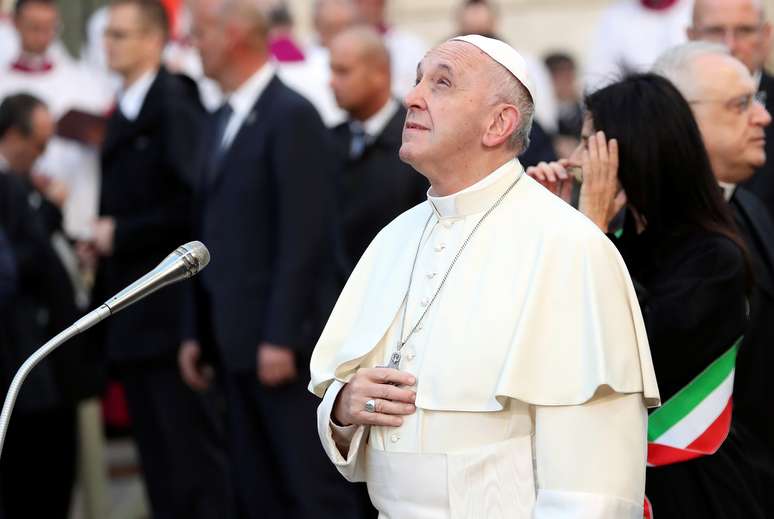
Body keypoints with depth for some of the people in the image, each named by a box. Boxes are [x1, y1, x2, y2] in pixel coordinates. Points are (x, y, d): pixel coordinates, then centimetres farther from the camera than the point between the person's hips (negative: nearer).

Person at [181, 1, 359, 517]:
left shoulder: (292, 116, -11)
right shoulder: (223, 121, 16)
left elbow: (305, 236, -17)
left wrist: (281, 337, -20)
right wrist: (198, 332, 15)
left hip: (281, 341, -9)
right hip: (237, 339, 9)